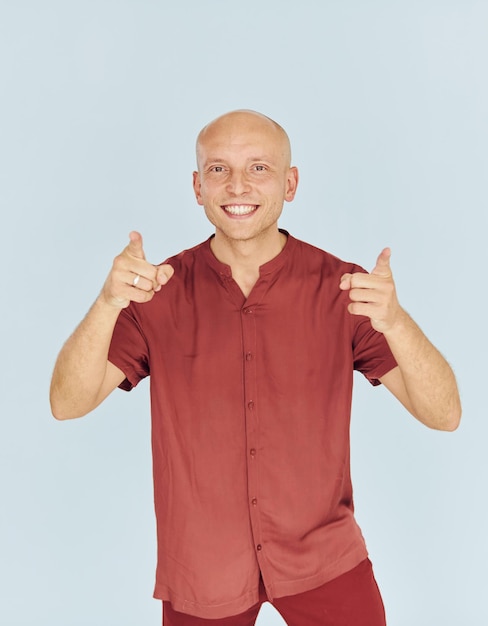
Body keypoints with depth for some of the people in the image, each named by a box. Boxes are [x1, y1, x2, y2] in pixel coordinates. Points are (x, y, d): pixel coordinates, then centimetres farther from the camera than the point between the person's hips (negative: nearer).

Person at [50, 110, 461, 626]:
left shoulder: (340, 287, -11)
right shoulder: (159, 293, -8)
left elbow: (444, 415, -16)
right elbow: (67, 403, -15)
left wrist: (393, 320, -34)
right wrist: (107, 304, -33)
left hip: (321, 558, 0)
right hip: (200, 570, 1)